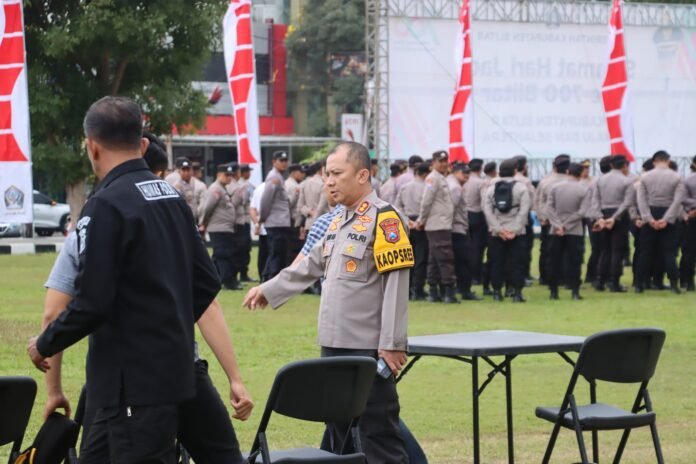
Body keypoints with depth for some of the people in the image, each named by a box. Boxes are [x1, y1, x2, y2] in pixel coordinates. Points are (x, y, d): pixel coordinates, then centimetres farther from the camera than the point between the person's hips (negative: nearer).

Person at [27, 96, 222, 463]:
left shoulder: (106, 206, -15)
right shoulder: (172, 196, 9)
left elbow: (91, 303, -19)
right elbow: (206, 282, 13)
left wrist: (44, 345, -3)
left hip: (134, 380, -8)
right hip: (174, 367, 8)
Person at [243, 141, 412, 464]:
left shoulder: (384, 219, -11)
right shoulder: (338, 222, 16)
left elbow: (396, 285, -16)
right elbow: (310, 266, 28)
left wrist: (392, 344, -20)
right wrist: (268, 290, 30)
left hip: (368, 348, -9)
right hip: (334, 344, 9)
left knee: (378, 434, -7)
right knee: (338, 431, 16)